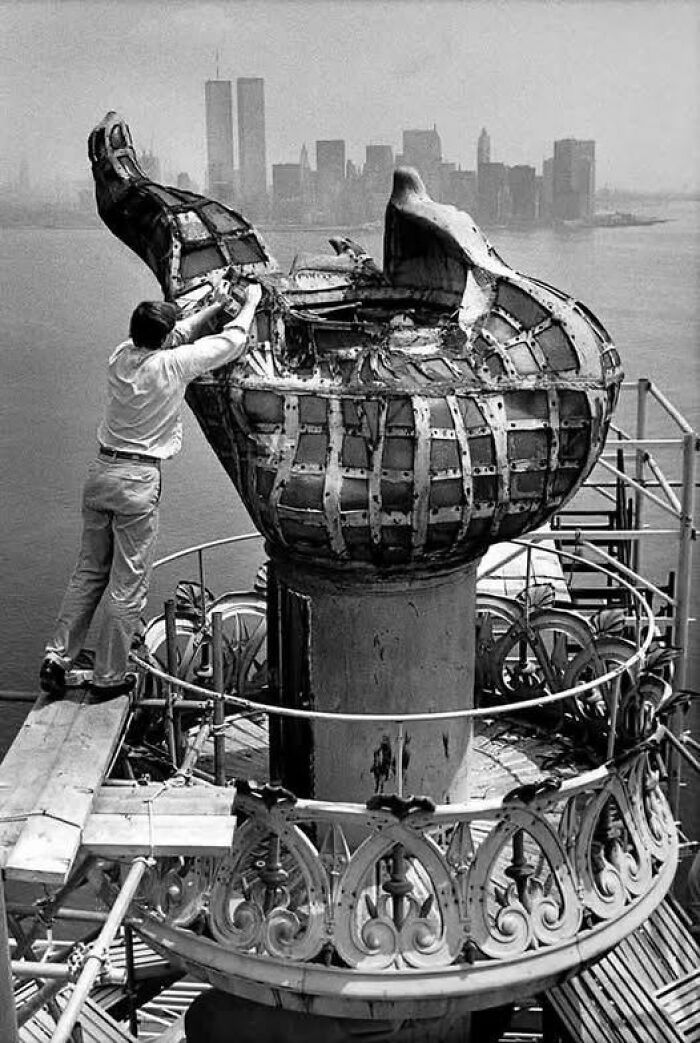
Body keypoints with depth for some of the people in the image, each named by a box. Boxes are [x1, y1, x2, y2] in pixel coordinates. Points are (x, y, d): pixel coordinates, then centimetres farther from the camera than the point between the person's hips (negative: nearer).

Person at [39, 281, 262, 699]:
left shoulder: (121, 355, 5)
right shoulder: (172, 365, -12)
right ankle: (109, 676, 11)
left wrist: (215, 307, 31)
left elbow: (180, 334, 24)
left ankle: (57, 657, 13)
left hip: (101, 471, 7)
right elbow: (233, 342, 0)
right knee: (129, 585, 4)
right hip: (138, 480, -6)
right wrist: (250, 303, 16)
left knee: (89, 573, 15)